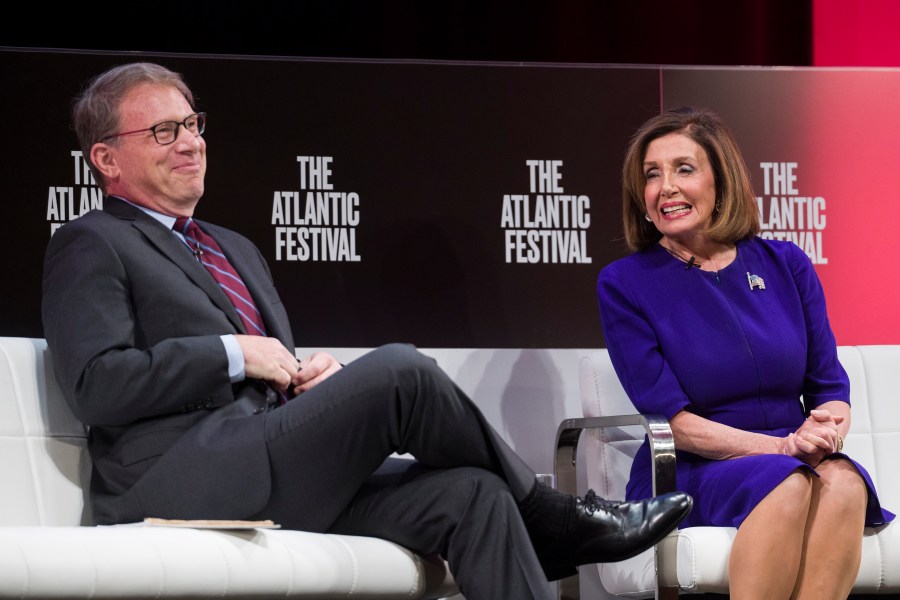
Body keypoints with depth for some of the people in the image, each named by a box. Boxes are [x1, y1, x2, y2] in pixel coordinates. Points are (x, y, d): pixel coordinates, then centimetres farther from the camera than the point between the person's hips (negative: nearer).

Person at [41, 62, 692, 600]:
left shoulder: (236, 251, 30)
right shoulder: (91, 247, 3)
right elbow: (96, 384, -11)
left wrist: (314, 374, 7)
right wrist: (234, 354, -10)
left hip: (278, 480, 8)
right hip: (177, 481, -8)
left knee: (468, 493, -16)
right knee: (399, 370, -22)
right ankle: (552, 519, -4)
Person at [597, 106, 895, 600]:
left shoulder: (785, 264, 10)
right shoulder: (624, 283, 1)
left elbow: (830, 387, 10)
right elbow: (670, 418, -6)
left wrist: (826, 431, -15)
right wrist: (783, 446, -18)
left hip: (797, 462, 3)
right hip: (686, 475, -3)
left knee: (843, 481, -32)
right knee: (788, 485, -34)